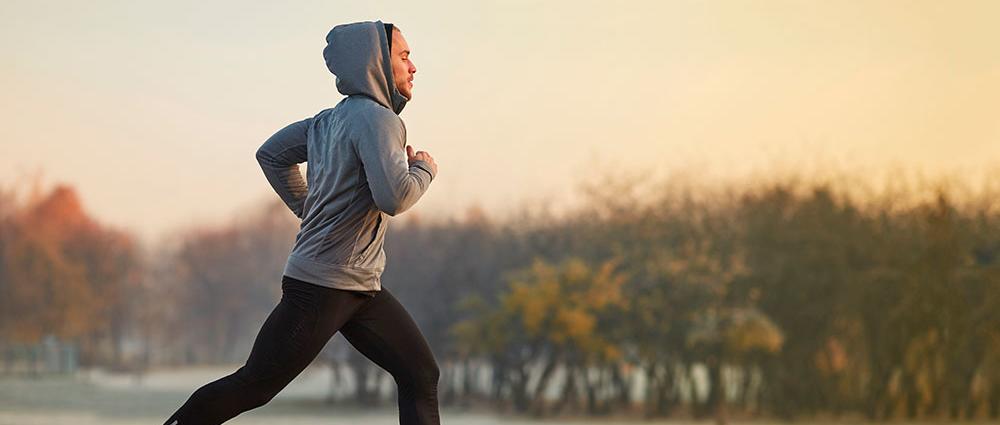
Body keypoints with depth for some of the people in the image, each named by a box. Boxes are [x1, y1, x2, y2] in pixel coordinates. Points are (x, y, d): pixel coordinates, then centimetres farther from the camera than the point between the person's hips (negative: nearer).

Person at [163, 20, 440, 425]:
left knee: (421, 375, 4)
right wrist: (424, 170, -8)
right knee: (253, 385, -3)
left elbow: (271, 155, 23)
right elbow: (394, 197, -28)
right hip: (321, 285, -10)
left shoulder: (329, 120, 12)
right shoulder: (377, 118, -15)